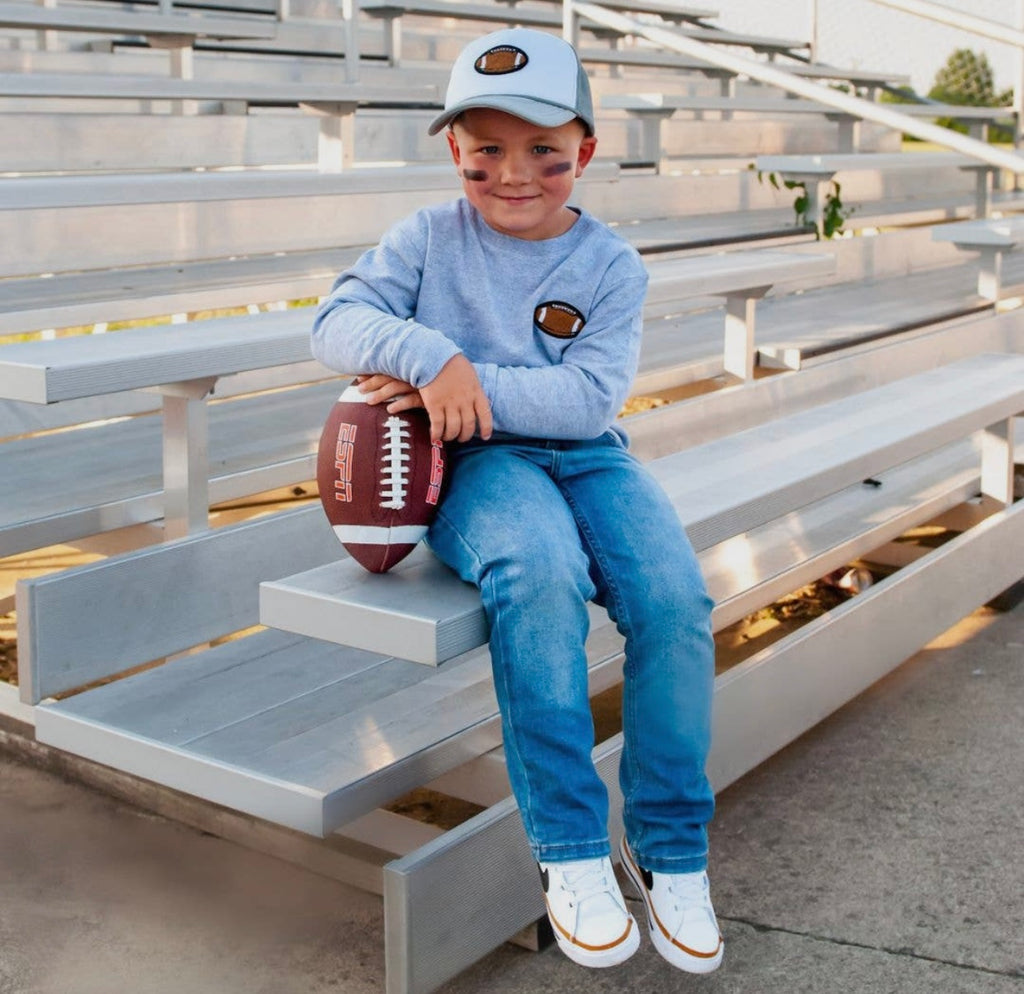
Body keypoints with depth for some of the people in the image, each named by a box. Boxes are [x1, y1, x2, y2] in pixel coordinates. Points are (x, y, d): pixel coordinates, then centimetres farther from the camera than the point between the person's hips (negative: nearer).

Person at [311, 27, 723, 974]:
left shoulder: (611, 265, 4)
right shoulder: (430, 237, 6)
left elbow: (591, 395, -9)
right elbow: (338, 320, -7)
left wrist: (475, 389, -22)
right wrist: (432, 359, -25)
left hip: (586, 454, 2)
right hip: (473, 463, -2)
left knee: (675, 600, -25)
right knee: (539, 572, -36)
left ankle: (669, 847, -6)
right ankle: (569, 848, -24)